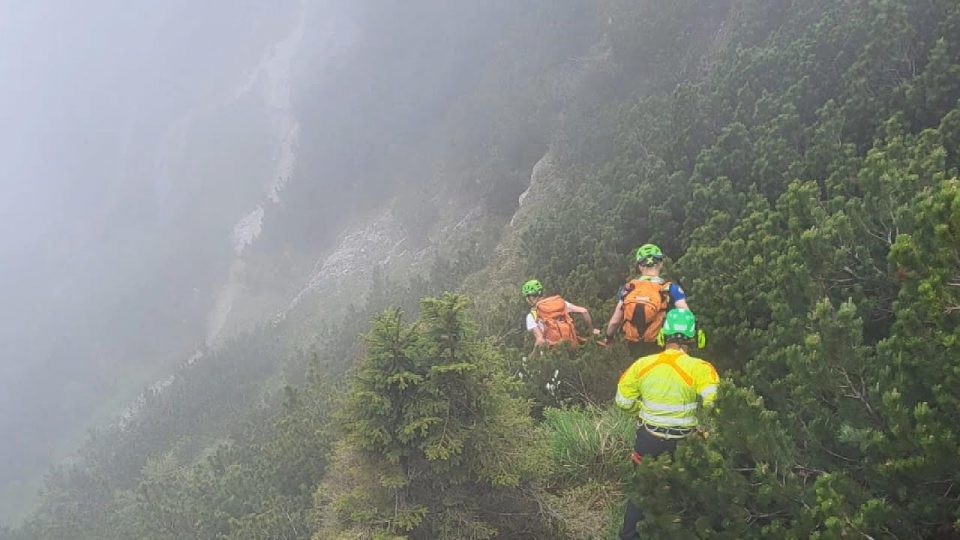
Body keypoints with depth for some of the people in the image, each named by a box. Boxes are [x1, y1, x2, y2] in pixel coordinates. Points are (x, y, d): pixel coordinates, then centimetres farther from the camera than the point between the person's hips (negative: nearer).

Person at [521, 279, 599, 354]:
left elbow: (540, 341, -19)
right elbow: (583, 311, 1)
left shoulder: (532, 316, -5)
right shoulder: (561, 302, 6)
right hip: (573, 347, 5)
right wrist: (592, 330, 13)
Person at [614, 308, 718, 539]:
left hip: (648, 439, 3)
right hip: (683, 443, -3)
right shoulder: (698, 368, -20)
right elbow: (715, 402, -30)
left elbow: (623, 402, 0)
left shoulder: (642, 365, -9)